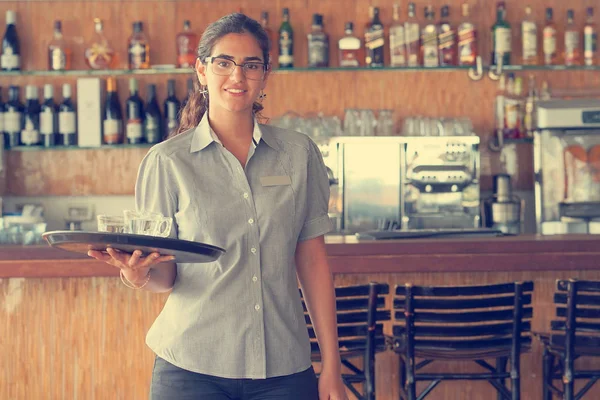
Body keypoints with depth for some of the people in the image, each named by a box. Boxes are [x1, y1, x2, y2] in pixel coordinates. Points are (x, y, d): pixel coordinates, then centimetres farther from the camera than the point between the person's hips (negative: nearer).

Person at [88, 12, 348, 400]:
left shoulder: (299, 153, 4)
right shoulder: (168, 161, -1)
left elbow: (313, 261, 5)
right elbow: (165, 275, 0)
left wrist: (332, 367, 2)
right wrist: (140, 275, -23)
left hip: (284, 368, 2)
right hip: (193, 367, -1)